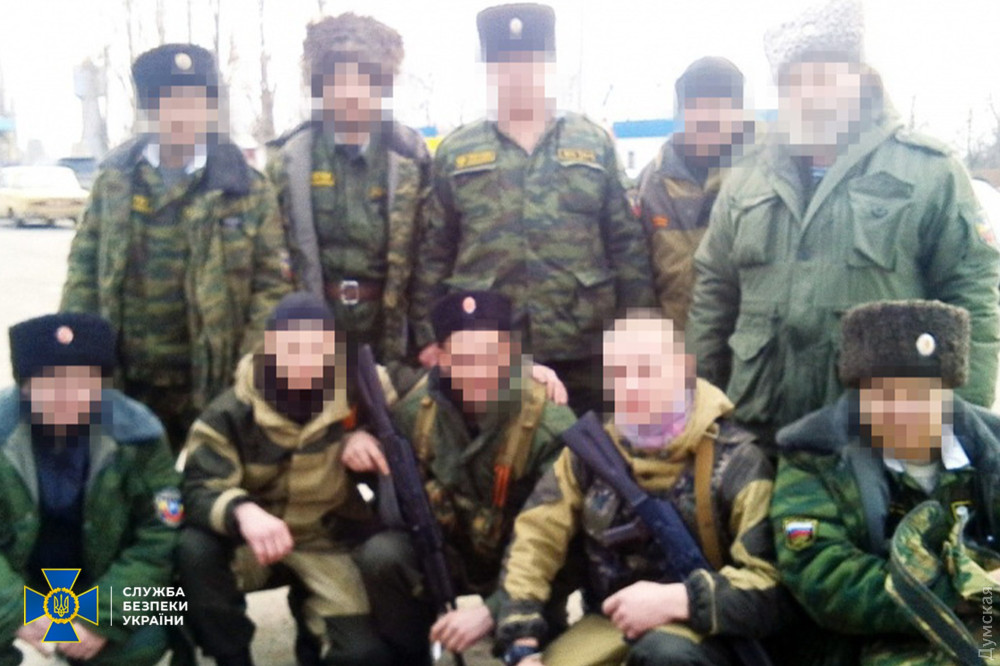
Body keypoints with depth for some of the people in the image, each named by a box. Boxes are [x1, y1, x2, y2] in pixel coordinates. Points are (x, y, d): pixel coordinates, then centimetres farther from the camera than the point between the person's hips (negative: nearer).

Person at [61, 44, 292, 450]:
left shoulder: (246, 188, -4)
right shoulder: (115, 180, 3)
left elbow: (272, 283, -5)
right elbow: (84, 268, 6)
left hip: (216, 382, -2)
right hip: (126, 381, 2)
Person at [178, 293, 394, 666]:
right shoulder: (230, 414, -13)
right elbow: (199, 491, -22)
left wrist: (364, 436, -14)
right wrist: (242, 511, -47)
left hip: (329, 545, 1)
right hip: (252, 543, 0)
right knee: (194, 550, -32)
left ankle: (311, 620, 19)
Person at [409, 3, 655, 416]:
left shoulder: (594, 145, 7)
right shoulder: (455, 153, 7)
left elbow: (626, 244, 6)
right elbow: (433, 253, 7)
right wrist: (429, 335, 1)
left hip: (582, 350, 0)